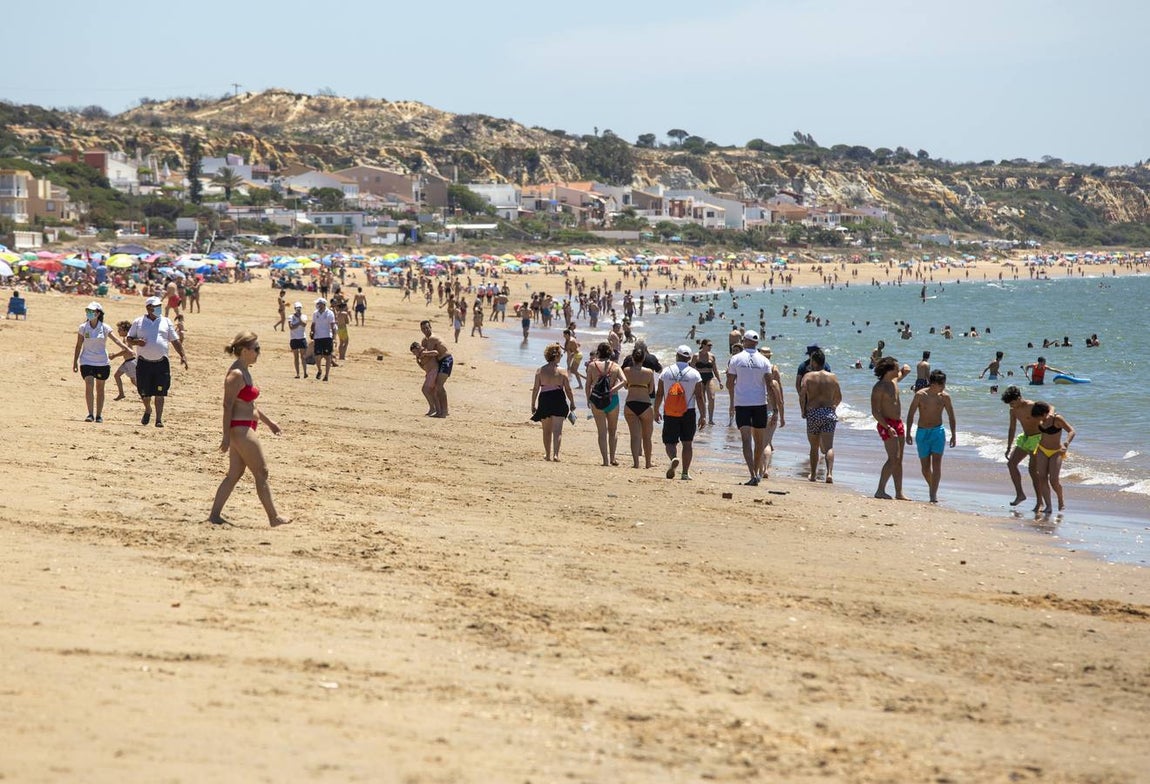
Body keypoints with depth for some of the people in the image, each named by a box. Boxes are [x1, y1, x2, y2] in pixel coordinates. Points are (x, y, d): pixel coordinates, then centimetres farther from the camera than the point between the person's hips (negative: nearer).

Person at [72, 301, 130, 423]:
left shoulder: (104, 328, -2)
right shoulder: (83, 328, 1)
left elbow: (116, 340, -12)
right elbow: (78, 346, 6)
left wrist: (127, 348, -28)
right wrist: (75, 362, 4)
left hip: (102, 362, 1)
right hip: (87, 361, -1)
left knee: (100, 388, 7)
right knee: (89, 385, -16)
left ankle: (99, 415, 16)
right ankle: (90, 414, -16)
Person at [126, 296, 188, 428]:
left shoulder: (166, 322, 10)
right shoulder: (138, 322, 6)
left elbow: (175, 340, 12)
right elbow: (129, 340, 9)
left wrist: (182, 355, 2)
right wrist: (136, 341, -13)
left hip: (161, 363, 0)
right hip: (144, 363, 0)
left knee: (160, 393, -5)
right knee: (144, 392, 4)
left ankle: (159, 419, 1)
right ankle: (148, 410, 33)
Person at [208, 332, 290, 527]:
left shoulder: (245, 372, 14)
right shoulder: (236, 374, -17)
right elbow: (227, 405, -19)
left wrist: (268, 422, 27)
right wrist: (226, 436, -21)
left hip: (243, 429, 10)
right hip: (240, 429, -10)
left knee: (234, 474, 11)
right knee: (261, 473, -1)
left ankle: (215, 514, 12)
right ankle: (274, 517, 7)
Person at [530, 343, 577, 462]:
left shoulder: (540, 371, -2)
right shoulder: (562, 371, -6)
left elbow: (535, 389, -2)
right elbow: (568, 390, -4)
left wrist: (533, 405, 5)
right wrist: (572, 403, 10)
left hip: (544, 400, 2)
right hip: (558, 400, -2)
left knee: (547, 430, 16)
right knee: (557, 430, -1)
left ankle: (548, 455, 27)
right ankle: (556, 454, -16)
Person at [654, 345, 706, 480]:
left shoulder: (666, 372, 0)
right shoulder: (695, 374, -3)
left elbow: (659, 394, 3)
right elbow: (700, 397, -5)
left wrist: (656, 411, 15)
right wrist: (703, 416, -1)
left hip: (669, 413, 0)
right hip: (689, 413, 0)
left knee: (670, 441, 6)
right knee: (688, 443, 10)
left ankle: (673, 458, -25)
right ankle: (685, 472, 9)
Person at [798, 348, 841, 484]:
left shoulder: (808, 376, -2)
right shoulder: (833, 377, 6)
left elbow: (802, 395, -12)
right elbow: (839, 398, 13)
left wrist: (803, 411, 1)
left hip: (813, 413, -1)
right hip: (829, 413, 1)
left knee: (814, 447, 14)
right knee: (829, 446, -4)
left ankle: (813, 475, 21)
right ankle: (829, 473, -21)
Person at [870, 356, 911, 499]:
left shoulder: (894, 380, 10)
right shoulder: (879, 387, -14)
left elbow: (903, 373, 34)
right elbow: (875, 412, -18)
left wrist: (905, 369, 9)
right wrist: (888, 427, -26)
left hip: (898, 423, 9)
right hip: (887, 424, -9)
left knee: (898, 460, 9)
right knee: (893, 458, -16)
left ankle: (899, 493, 13)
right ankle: (880, 491, -14)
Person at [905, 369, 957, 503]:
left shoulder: (945, 397, -4)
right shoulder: (920, 395, -9)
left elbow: (951, 416, 7)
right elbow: (910, 414, -3)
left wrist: (953, 434, 6)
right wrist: (908, 433, -6)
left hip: (938, 432, 0)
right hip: (922, 432, 0)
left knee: (936, 462, -14)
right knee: (925, 466, 6)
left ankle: (934, 495, -18)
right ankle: (933, 489, 29)